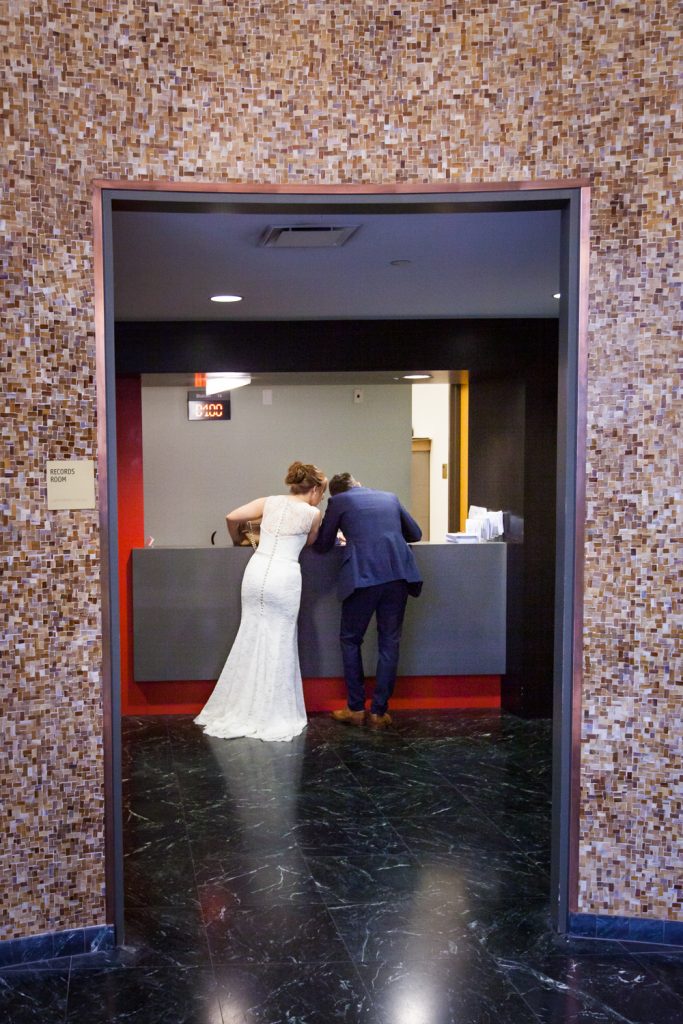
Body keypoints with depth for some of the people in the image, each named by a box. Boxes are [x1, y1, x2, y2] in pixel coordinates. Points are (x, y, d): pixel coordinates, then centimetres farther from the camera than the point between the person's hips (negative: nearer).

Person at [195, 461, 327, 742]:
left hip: (257, 571, 4)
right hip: (284, 578, -4)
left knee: (250, 639, 14)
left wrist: (237, 540, 25)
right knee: (279, 644, 7)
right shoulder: (312, 513, 1)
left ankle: (240, 711, 22)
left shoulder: (270, 501, 11)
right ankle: (271, 715, 15)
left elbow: (232, 517, 7)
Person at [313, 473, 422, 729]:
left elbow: (322, 545, 17)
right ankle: (378, 712, 14)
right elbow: (415, 533, 30)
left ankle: (356, 709, 17)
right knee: (389, 643, 12)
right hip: (398, 574, 3)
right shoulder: (390, 497, 22)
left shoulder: (338, 501, 12)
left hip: (363, 576, -3)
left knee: (350, 640, 15)